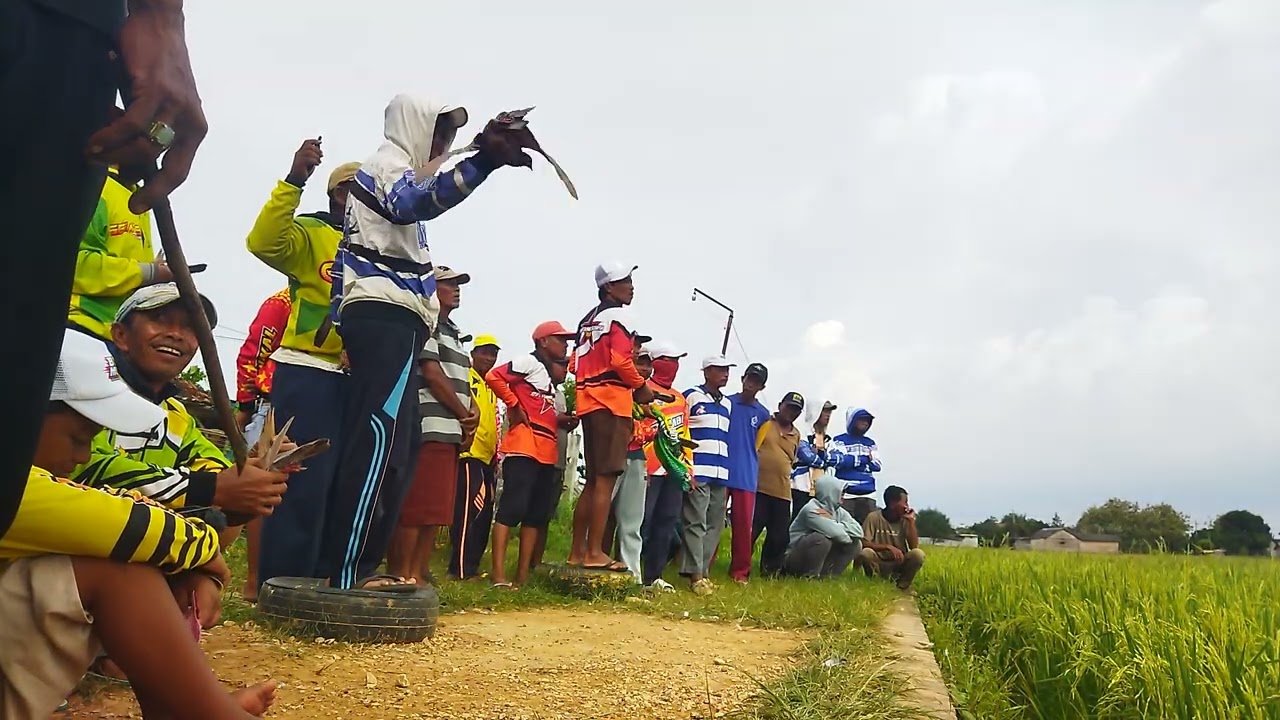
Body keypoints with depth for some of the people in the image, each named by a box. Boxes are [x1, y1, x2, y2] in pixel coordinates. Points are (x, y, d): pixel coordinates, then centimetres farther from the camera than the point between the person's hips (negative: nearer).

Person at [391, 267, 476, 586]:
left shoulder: (454, 334, 26)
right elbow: (432, 373, -11)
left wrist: (473, 412, 5)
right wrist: (465, 415, -5)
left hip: (451, 429, 10)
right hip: (429, 427, -10)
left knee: (436, 510, 8)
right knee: (414, 507, -10)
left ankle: (418, 575, 11)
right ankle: (400, 577, -7)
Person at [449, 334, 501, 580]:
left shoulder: (491, 386, 21)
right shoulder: (464, 378, -4)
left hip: (486, 456, 9)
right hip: (469, 453, -9)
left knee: (484, 512, 9)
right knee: (469, 508, -14)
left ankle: (471, 565, 15)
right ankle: (461, 568, -13)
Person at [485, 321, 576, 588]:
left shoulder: (550, 374, 25)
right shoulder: (529, 362, -3)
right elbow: (494, 377, -18)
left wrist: (566, 419, 9)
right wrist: (515, 407, -11)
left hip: (546, 452, 10)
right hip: (524, 447, -10)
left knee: (537, 513, 7)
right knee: (512, 508, -12)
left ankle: (523, 575, 11)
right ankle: (499, 575, -13)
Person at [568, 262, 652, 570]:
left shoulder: (588, 320, 21)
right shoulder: (617, 315, -6)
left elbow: (576, 365, 18)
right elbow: (621, 360, -17)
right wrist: (641, 386, -4)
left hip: (588, 402, 9)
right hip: (612, 402, -9)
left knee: (593, 480, 13)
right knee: (606, 479, -8)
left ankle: (577, 551, 16)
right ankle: (595, 553, -8)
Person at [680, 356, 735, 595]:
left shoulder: (728, 404, 19)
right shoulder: (691, 396, 0)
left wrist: (727, 471, 18)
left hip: (721, 474, 7)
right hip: (697, 472, -7)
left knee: (714, 526, 7)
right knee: (695, 524, -8)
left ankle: (703, 570, 13)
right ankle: (695, 574, -7)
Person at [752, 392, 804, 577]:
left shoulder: (796, 435, 15)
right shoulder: (764, 422, 0)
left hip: (782, 492, 6)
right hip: (758, 488, -5)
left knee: (779, 536, 9)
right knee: (750, 532, -3)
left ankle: (770, 570, 22)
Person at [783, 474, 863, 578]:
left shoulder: (838, 511, 3)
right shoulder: (811, 510, -22)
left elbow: (858, 531, -6)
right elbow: (836, 533, -32)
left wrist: (838, 526, -19)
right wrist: (848, 537, -12)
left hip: (820, 559, 8)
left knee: (855, 544, -2)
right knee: (822, 538, -33)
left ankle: (826, 574, 1)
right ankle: (809, 576, -15)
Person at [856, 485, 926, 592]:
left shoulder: (904, 520, -3)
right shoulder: (874, 517, -12)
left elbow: (914, 546, -13)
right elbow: (863, 543, -20)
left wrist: (911, 521, -16)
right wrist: (888, 547, -32)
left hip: (899, 565, 3)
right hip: (878, 565, -3)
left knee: (918, 554, -25)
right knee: (865, 553, -34)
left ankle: (903, 586, -2)